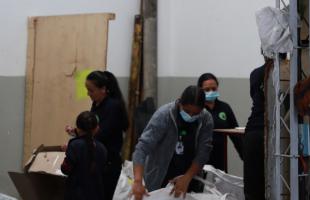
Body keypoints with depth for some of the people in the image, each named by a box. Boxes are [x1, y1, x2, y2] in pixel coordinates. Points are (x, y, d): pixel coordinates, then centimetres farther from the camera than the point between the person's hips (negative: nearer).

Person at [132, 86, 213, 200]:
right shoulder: (163, 115, -20)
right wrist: (138, 181, -39)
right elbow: (143, 147, -27)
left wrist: (187, 178, -22)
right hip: (159, 181, -3)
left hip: (189, 181, 3)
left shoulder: (206, 119, -10)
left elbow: (203, 152, -10)